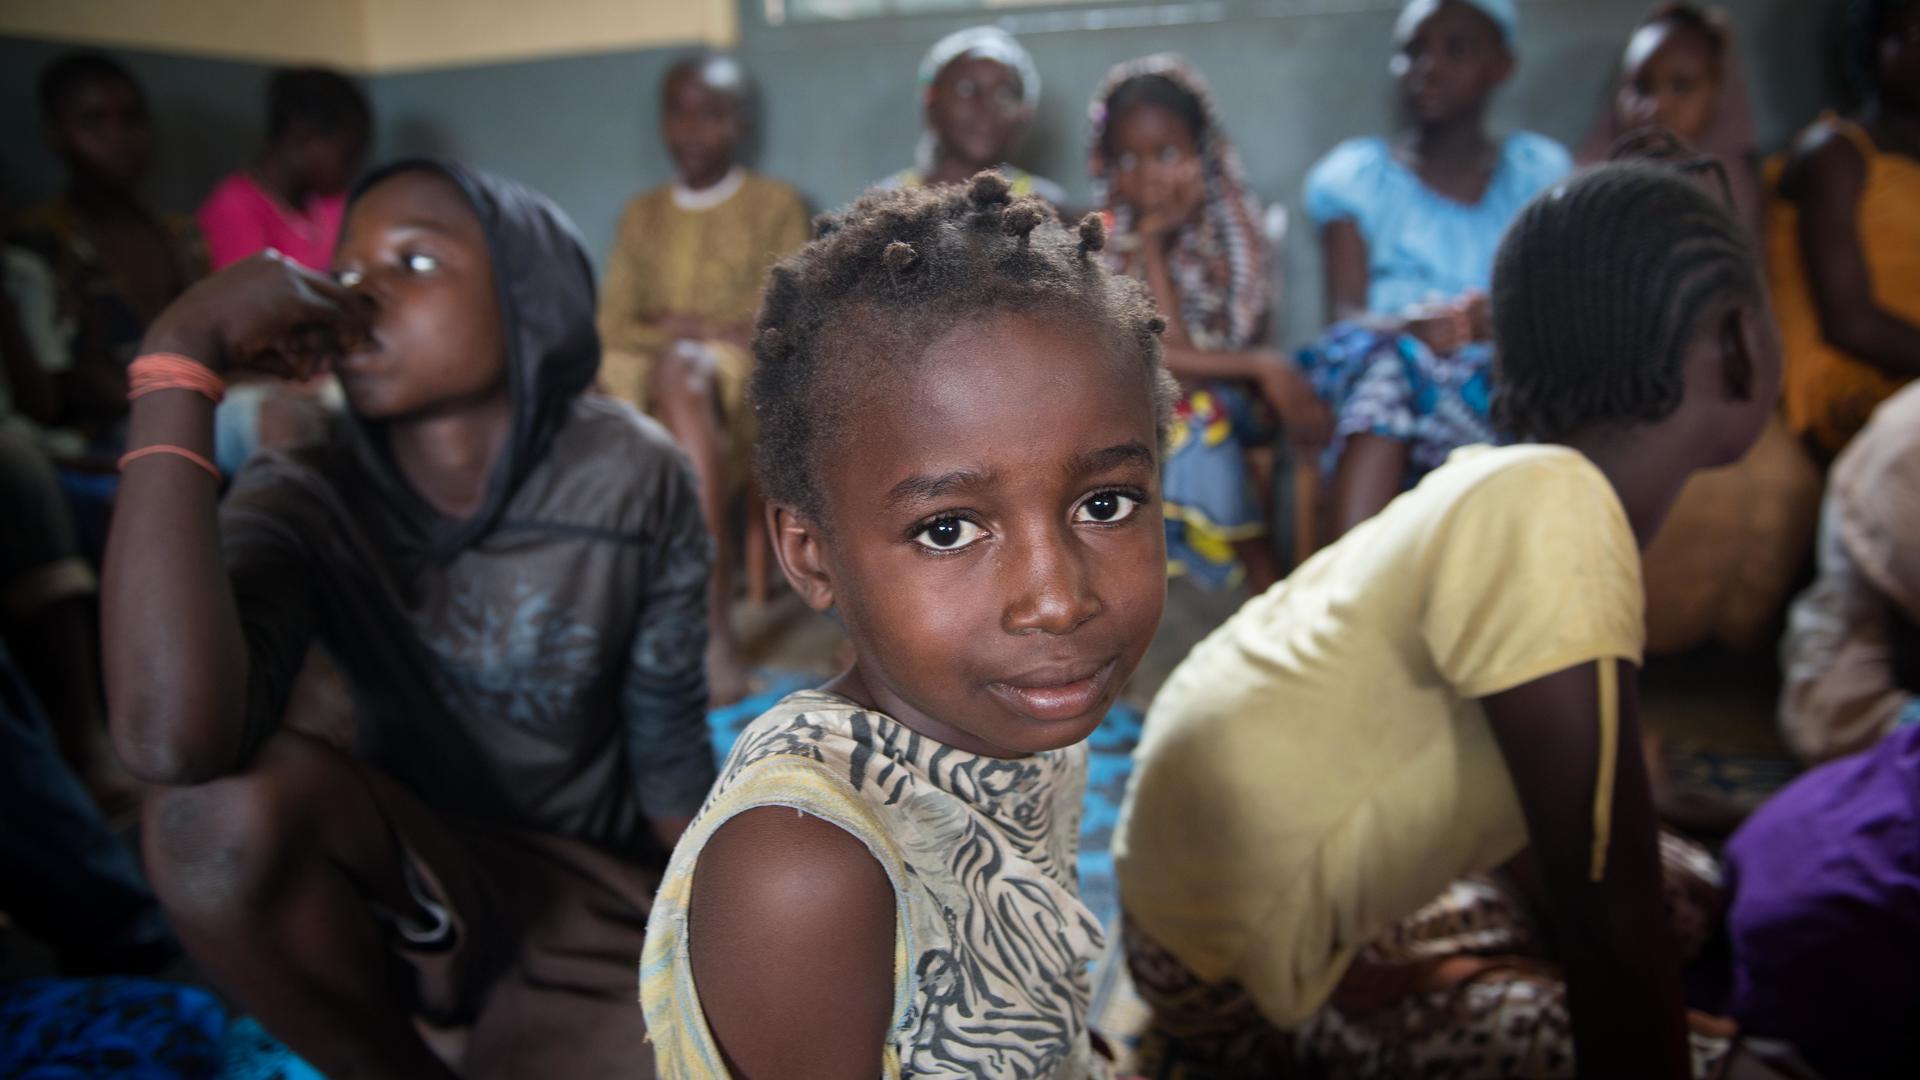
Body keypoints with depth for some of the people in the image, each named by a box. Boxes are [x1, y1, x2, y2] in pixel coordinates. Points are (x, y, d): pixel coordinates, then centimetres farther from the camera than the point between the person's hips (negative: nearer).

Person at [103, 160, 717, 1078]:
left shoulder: (628, 479, -15)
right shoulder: (306, 502, -16)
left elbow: (669, 744, -5)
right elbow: (171, 740, -37)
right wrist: (180, 359, -34)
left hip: (588, 891, -1)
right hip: (408, 885, 1)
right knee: (219, 801, -30)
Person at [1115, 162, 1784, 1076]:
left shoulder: (1510, 484, -2)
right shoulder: (1550, 511, -30)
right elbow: (1609, 921, -26)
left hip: (1273, 879, 8)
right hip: (1234, 957, -8)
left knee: (1688, 889, 15)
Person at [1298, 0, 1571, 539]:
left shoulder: (1539, 172, 16)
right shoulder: (1355, 175, 13)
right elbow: (1344, 316, 0)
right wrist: (1411, 324, -23)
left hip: (1502, 385, 0)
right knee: (1382, 354, -35)